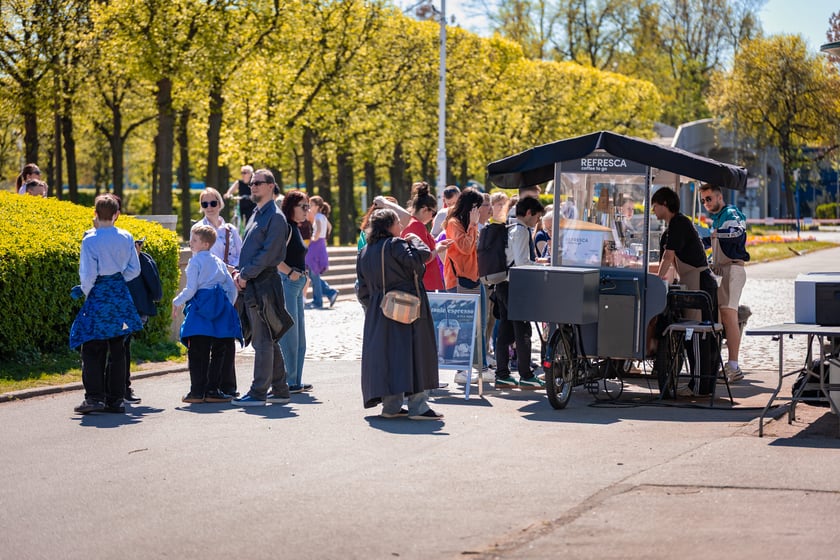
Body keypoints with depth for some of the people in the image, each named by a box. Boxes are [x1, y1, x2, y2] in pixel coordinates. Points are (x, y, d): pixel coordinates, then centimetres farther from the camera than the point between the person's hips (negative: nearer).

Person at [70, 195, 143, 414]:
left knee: (92, 349, 1)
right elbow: (134, 270, 4)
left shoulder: (90, 240, -12)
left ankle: (94, 397, -7)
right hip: (120, 296, 4)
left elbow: (88, 274, -12)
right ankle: (116, 398, 11)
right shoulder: (126, 238, 0)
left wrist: (86, 291, 6)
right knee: (117, 348, 10)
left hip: (98, 296, -4)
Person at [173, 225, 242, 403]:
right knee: (218, 351, 9)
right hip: (220, 306, 5)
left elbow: (191, 289, -9)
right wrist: (228, 305, 23)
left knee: (198, 352, -1)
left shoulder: (195, 262, -3)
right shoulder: (219, 262, 14)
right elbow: (232, 287, 14)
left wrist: (177, 302, 5)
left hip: (200, 308, -5)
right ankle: (212, 390, 8)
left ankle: (197, 391, -3)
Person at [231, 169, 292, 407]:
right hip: (251, 284, 10)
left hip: (263, 284, -10)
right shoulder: (256, 215, 19)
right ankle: (280, 390, 19)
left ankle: (258, 393, -5)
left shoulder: (275, 217, -9)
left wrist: (246, 275, -15)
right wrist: (240, 271, 4)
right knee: (267, 340, 13)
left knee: (262, 341, -7)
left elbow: (268, 253, -16)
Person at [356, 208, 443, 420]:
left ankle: (390, 405, 7)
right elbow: (418, 259, -22)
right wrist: (415, 241, -4)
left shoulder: (365, 252, 12)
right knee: (413, 353, -5)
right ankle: (417, 405, -10)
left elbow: (363, 288, 14)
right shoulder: (396, 245, -11)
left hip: (379, 313, 7)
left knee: (386, 353, 9)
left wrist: (371, 309, 21)